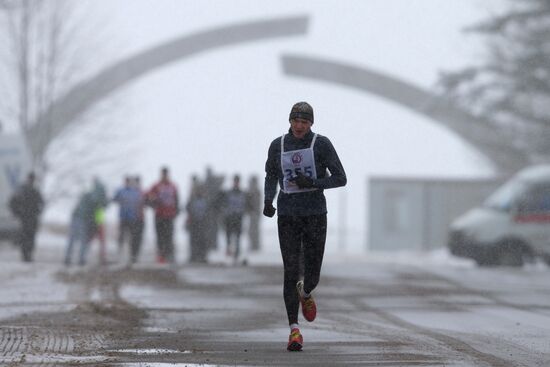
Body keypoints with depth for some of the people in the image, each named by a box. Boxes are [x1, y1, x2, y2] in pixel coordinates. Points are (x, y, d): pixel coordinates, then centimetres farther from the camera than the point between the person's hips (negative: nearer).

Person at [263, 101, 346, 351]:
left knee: (312, 275, 2)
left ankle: (306, 294, 40)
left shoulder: (322, 144, -4)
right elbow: (271, 176, 20)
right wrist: (268, 200, 2)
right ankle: (294, 329, -8)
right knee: (291, 273, -9)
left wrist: (312, 183, -19)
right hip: (288, 216, 1)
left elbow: (340, 178, -5)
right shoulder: (278, 146, 4)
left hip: (315, 215, -1)